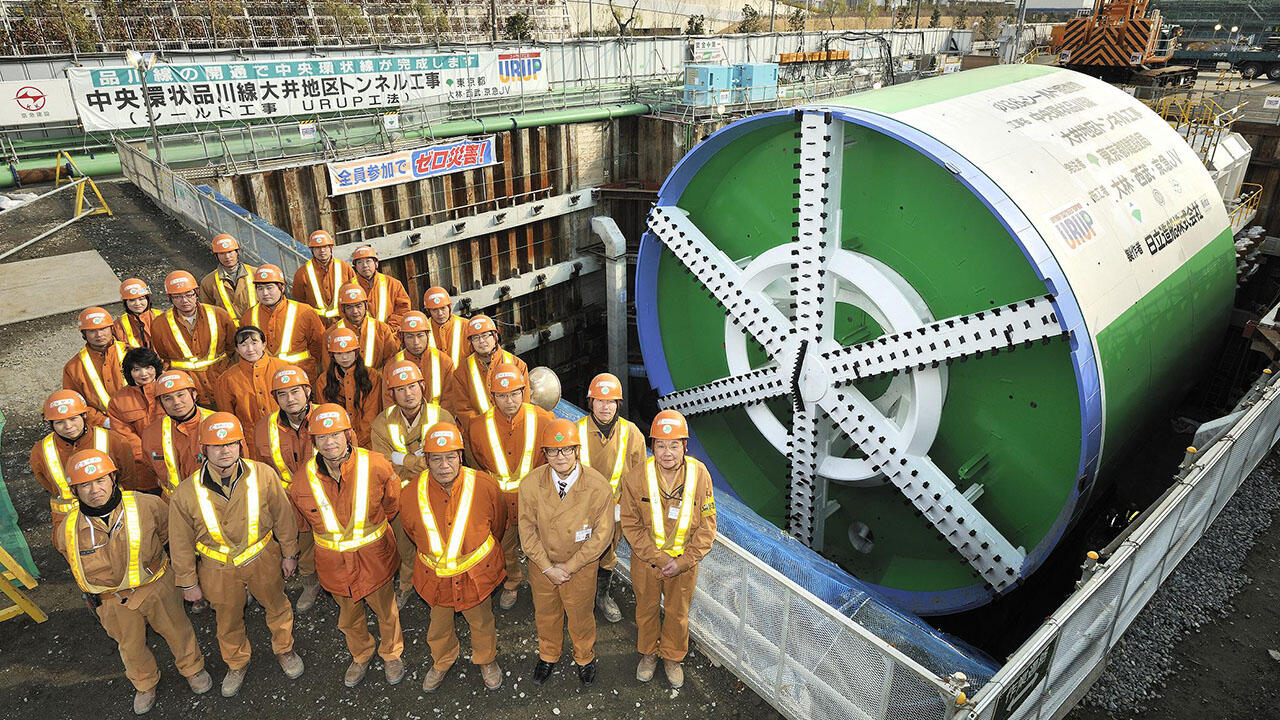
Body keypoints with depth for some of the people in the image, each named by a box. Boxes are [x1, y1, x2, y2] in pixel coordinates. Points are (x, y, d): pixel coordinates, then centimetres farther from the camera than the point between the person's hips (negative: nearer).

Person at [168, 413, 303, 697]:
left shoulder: (263, 475, -21)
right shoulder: (186, 494, -21)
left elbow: (283, 517, -7)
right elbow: (181, 543, -6)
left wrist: (289, 554, 3)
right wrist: (188, 583, 2)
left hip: (263, 559, 0)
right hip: (218, 569, 0)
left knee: (277, 607, 22)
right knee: (228, 621, 22)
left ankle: (284, 649, 52)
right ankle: (237, 664, 52)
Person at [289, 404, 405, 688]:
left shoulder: (375, 466, -22)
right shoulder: (304, 479, -16)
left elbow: (392, 503, 0)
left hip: (373, 554, -1)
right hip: (334, 561, 2)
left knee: (385, 610, 19)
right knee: (349, 615, 24)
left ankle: (392, 654, 48)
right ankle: (360, 655, 53)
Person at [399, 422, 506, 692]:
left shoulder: (485, 486, -24)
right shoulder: (411, 495, -20)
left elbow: (498, 525, -2)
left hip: (477, 572, -1)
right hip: (435, 576, 1)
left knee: (481, 621, 24)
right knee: (439, 623, 26)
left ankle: (486, 660, 54)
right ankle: (442, 662, 57)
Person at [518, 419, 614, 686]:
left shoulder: (598, 487, -25)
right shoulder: (530, 483, -19)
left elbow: (602, 534, -17)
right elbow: (527, 529, -9)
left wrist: (569, 566, -15)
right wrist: (547, 567, -13)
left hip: (581, 566, -2)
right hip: (541, 564, 2)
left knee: (580, 615, 22)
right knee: (545, 614, 25)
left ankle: (585, 657, 53)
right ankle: (548, 655, 56)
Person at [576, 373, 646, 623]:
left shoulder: (631, 433, -8)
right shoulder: (577, 430, -12)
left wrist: (623, 505, -5)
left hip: (615, 510, 1)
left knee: (608, 555, 21)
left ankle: (602, 594, 46)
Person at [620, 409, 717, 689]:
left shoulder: (699, 474, -17)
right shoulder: (636, 477, -19)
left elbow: (707, 525, -10)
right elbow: (631, 524, -11)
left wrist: (683, 561, -16)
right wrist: (657, 558, -17)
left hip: (684, 563, 0)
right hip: (645, 560, 0)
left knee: (677, 613, 20)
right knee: (647, 609, 22)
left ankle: (673, 657, 46)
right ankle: (648, 653, 49)